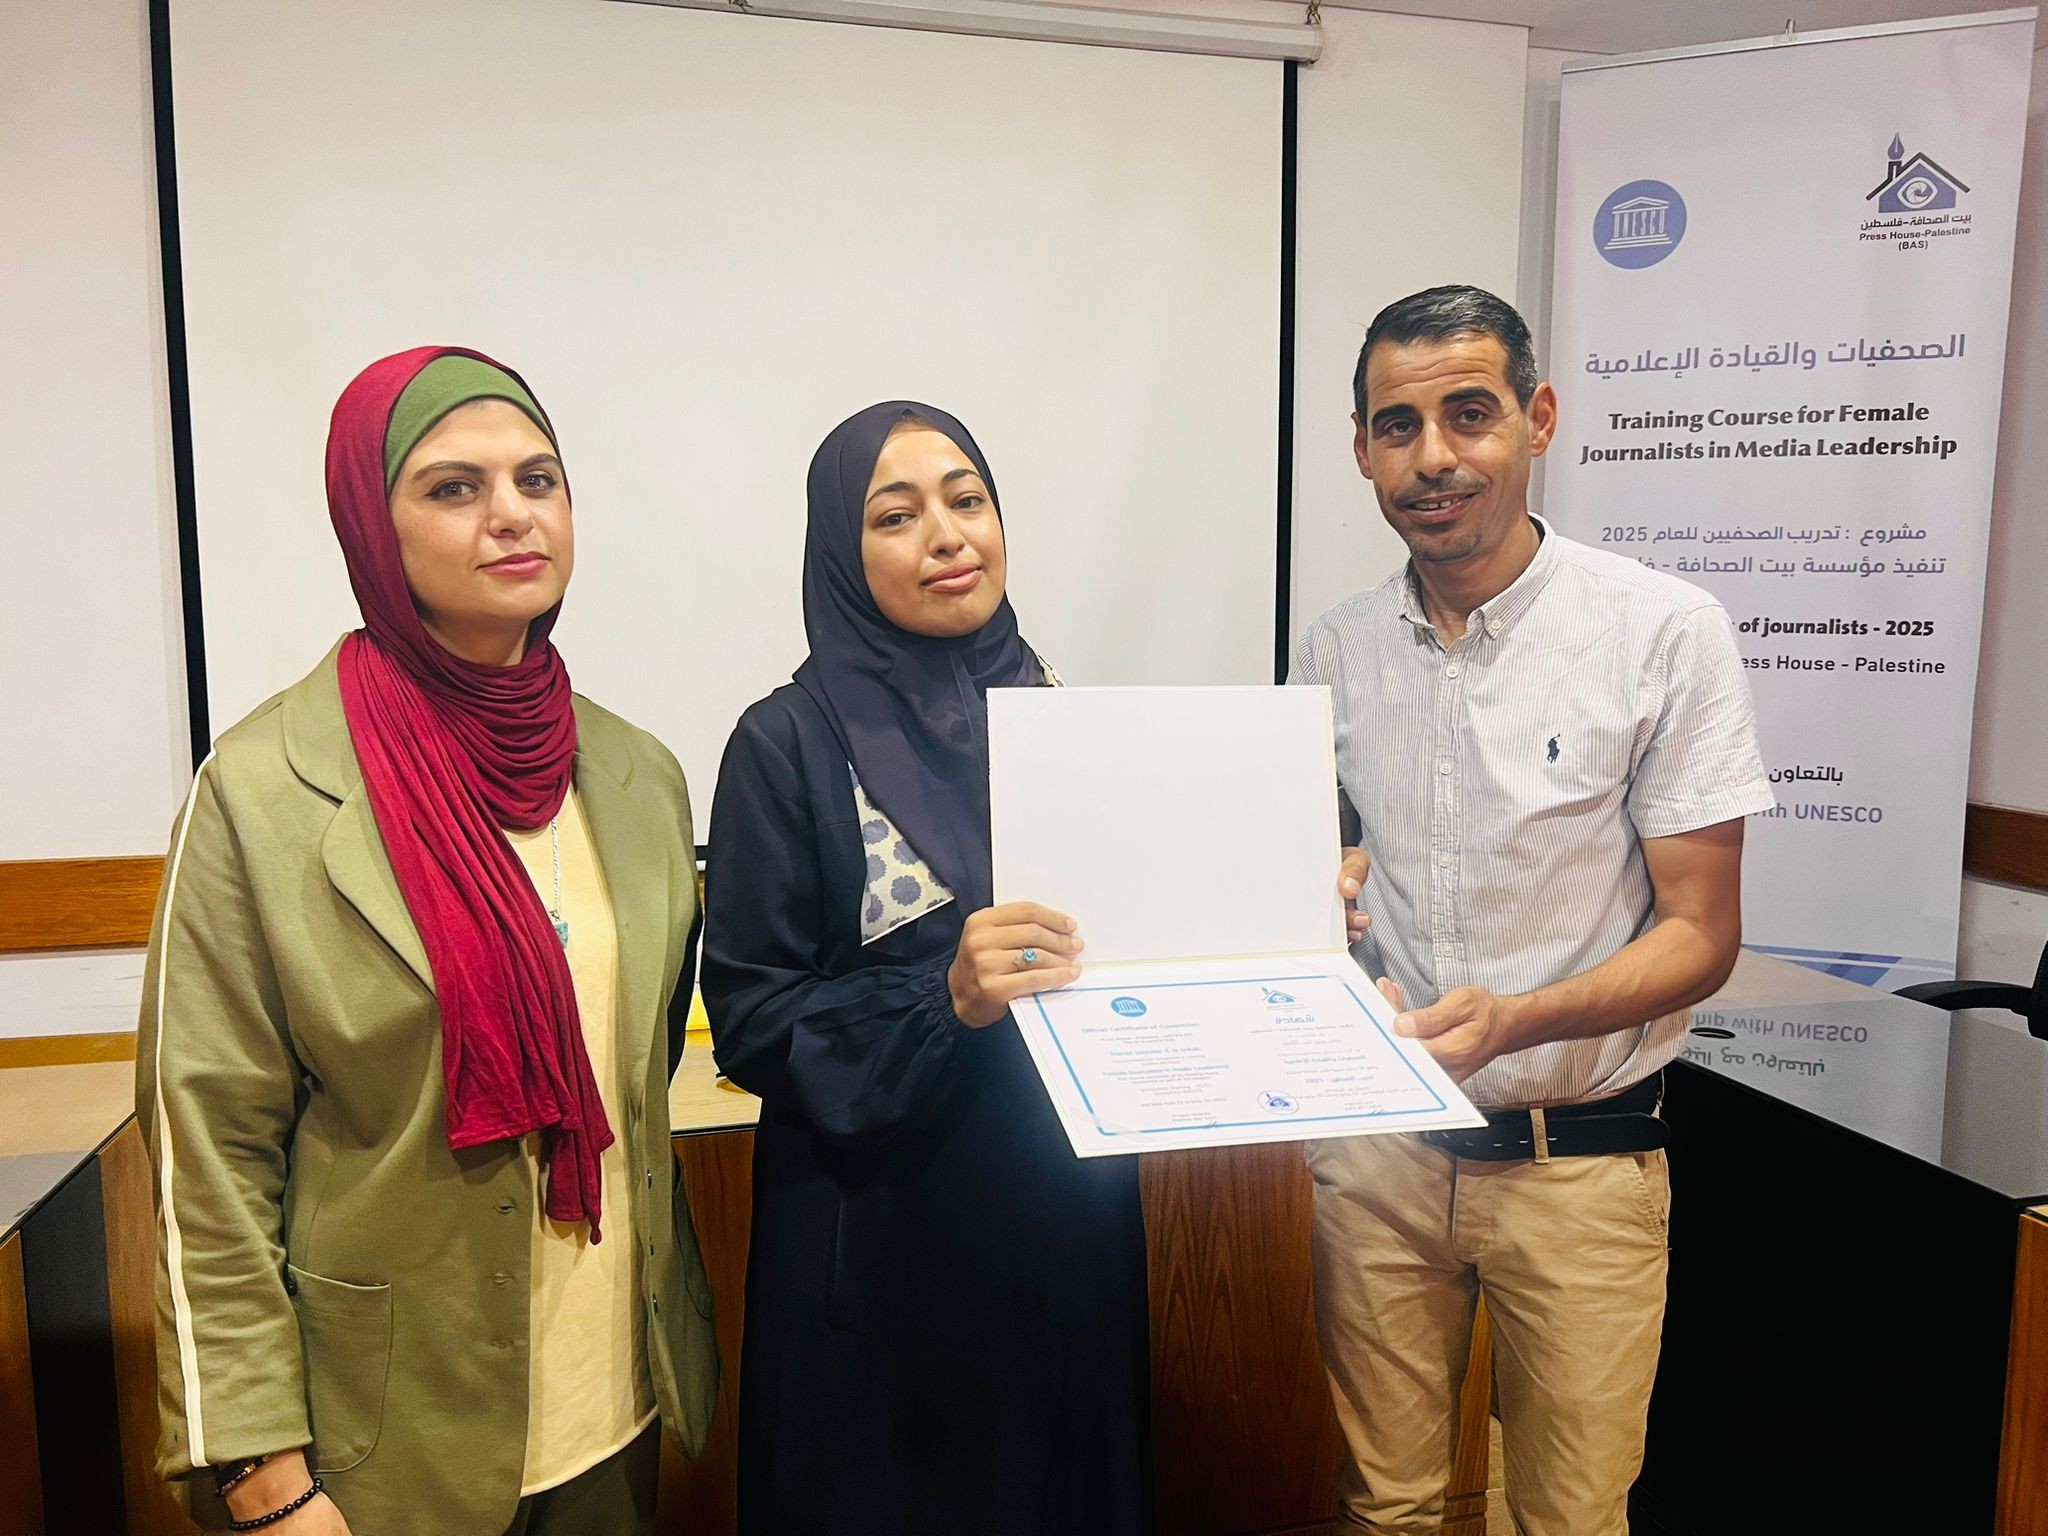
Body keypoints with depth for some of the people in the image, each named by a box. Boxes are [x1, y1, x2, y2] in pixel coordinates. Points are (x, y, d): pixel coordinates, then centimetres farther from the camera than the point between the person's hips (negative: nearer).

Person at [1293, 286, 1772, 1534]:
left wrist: (1517, 1018, -26)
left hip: (1578, 1159, -3)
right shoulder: (1335, 650, 1)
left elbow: (1701, 935, -10)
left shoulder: (1667, 632, -12)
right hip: (1378, 1141, 3)